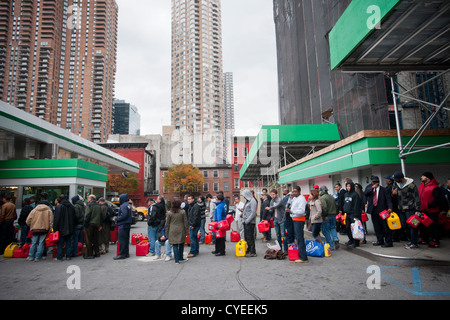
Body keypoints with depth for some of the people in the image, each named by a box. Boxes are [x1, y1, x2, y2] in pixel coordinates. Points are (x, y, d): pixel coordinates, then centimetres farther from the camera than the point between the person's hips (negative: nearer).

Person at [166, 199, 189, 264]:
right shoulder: (182, 212, -2)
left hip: (172, 231, 0)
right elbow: (185, 222, 0)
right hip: (181, 231, 0)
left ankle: (176, 260, 5)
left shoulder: (169, 213, -1)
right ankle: (180, 258, 23)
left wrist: (167, 233, 10)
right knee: (181, 244, 15)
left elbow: (167, 224, 3)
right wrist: (186, 231, 7)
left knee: (175, 245, 5)